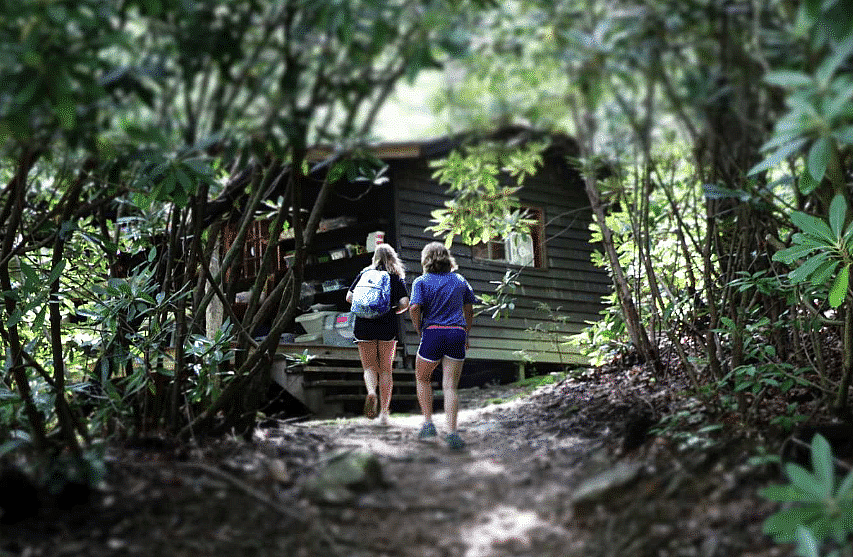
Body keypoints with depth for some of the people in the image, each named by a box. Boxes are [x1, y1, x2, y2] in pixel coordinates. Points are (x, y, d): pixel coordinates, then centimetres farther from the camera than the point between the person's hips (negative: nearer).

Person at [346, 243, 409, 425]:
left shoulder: (364, 274, 7)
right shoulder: (397, 278, 5)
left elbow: (349, 297, 1)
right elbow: (404, 304, -6)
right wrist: (393, 311, 13)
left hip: (364, 324, 0)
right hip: (388, 326, 0)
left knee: (369, 367, 8)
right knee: (386, 369, 10)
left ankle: (371, 392, -24)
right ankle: (384, 412, 8)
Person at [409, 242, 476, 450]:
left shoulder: (422, 281, 2)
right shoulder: (459, 280, 13)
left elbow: (414, 308, -13)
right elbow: (469, 310, 17)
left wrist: (419, 331, 1)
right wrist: (465, 335, 25)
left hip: (433, 333, -2)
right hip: (457, 333, 2)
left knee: (422, 378, 20)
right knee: (450, 386, 1)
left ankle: (428, 423, 14)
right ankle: (452, 433, -8)